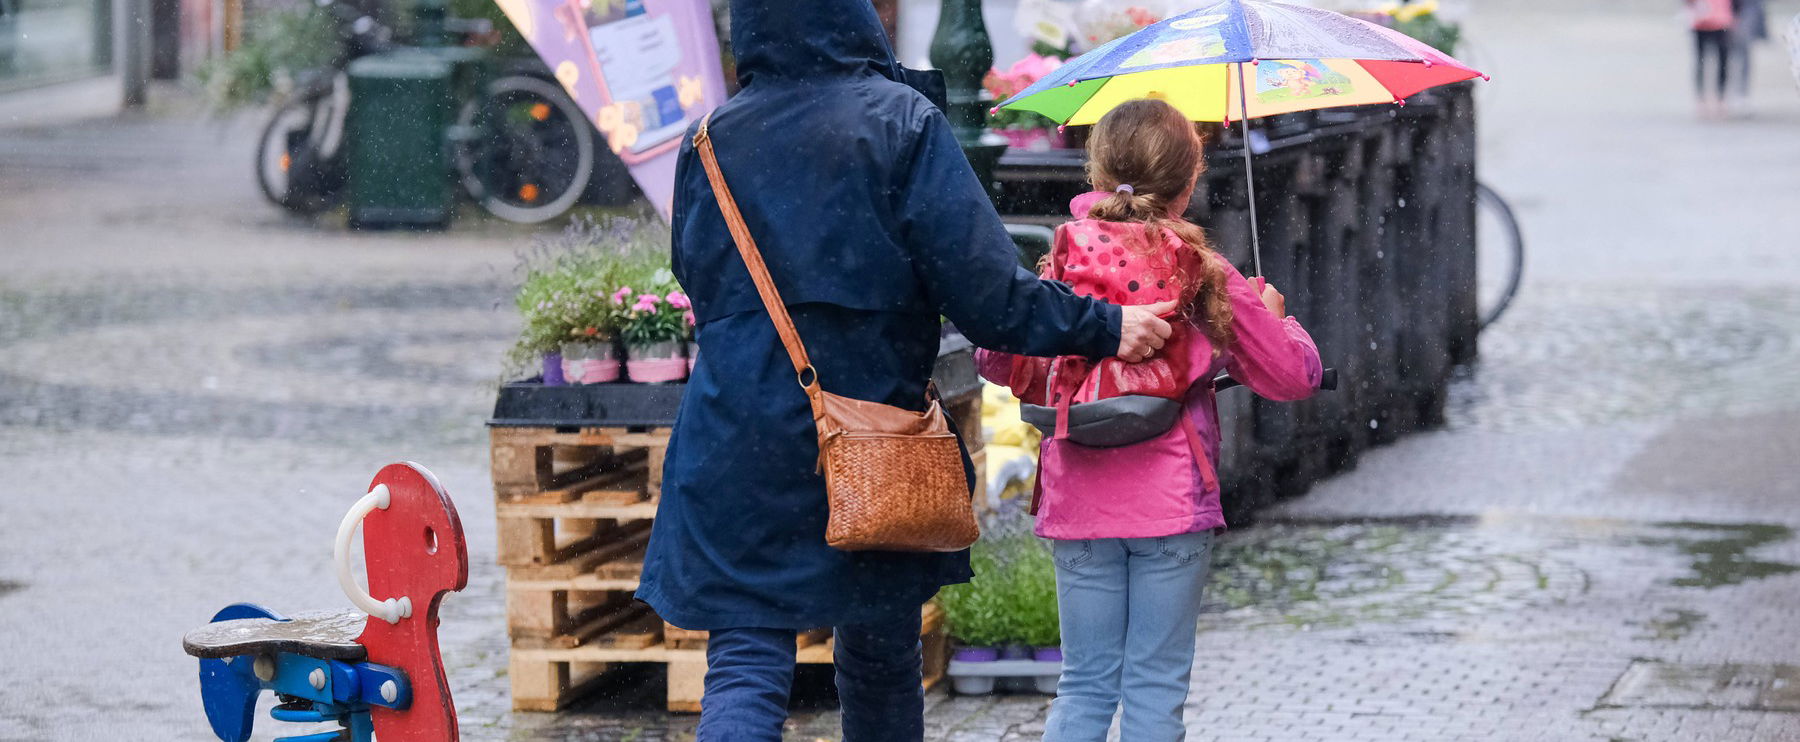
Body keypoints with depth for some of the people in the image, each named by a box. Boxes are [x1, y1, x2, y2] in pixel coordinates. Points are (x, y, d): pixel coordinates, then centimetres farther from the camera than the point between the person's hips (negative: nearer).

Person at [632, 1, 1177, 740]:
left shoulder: (709, 139, 2)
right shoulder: (901, 124, -8)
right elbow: (986, 295, -12)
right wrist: (1104, 326, -1)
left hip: (737, 450, 1)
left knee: (745, 669, -4)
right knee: (881, 662, 15)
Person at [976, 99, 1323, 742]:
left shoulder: (1062, 265, 0)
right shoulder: (1207, 277, -5)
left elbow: (996, 361, 11)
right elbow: (1294, 376, 2)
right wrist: (1274, 316, 22)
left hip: (1077, 504, 2)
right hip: (1171, 502, -2)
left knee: (1085, 684, 10)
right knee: (1156, 689, 4)